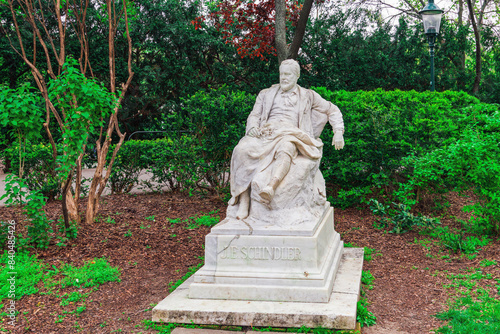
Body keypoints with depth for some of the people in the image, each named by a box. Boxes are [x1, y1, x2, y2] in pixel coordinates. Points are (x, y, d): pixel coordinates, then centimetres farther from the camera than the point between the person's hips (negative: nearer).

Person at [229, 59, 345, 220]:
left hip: (290, 135, -2)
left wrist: (338, 132, 10)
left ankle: (270, 188, -65)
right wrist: (253, 127, -4)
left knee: (285, 150, -42)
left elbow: (332, 110, 26)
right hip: (265, 134, 2)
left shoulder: (308, 96, 23)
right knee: (242, 149, -32)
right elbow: (254, 115, 21)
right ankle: (244, 200, -35)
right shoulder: (266, 94, 28)